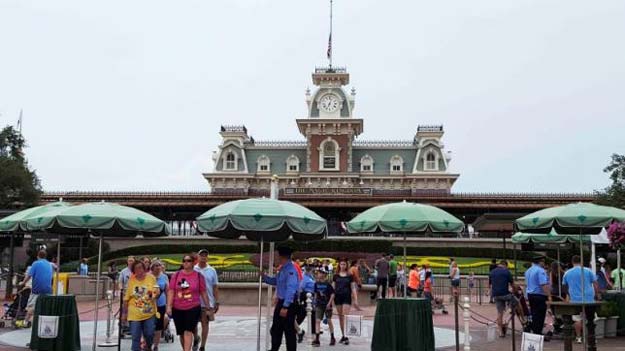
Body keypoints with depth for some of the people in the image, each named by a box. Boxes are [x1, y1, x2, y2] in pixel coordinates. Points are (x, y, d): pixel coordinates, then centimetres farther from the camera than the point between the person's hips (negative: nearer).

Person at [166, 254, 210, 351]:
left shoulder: (199, 276, -1)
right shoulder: (176, 275, 2)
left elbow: (203, 293, 3)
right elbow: (171, 291, 1)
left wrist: (208, 307, 6)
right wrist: (169, 306, -6)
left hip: (193, 308, -3)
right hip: (177, 309, 3)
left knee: (188, 331, -12)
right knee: (181, 333, 12)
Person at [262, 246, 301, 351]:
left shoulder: (291, 270, -21)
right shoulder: (282, 269, 10)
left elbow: (290, 289, -27)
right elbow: (275, 281, 25)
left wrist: (285, 307, -29)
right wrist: (264, 277, 10)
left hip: (289, 304, -10)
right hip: (281, 302, 10)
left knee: (289, 331, 1)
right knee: (275, 329, 17)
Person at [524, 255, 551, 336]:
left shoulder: (528, 271, 14)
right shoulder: (540, 270, -15)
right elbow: (544, 285, -22)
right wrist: (549, 296, -22)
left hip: (530, 295, 9)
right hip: (539, 296, -8)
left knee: (534, 315, 14)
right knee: (540, 316, -2)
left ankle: (534, 332, 19)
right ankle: (538, 334, 0)